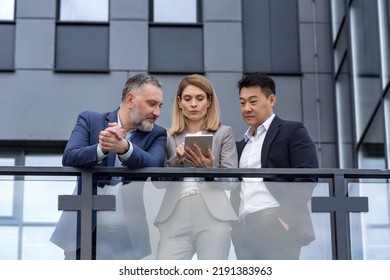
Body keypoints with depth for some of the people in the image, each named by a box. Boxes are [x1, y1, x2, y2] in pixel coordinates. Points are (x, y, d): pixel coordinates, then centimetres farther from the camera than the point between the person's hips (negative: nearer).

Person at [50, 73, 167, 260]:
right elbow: (69, 159, -11)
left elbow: (153, 166, -15)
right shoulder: (90, 120, 3)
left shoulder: (156, 134, 5)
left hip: (125, 232, 0)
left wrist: (124, 147, -34)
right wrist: (102, 148, -30)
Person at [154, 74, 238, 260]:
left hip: (213, 216, -1)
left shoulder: (224, 133, 10)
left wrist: (209, 169, -17)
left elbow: (231, 181, 3)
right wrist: (177, 160, -10)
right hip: (176, 218, 2)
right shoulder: (169, 137, 16)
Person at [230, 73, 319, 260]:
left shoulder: (292, 131, 6)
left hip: (276, 224, -6)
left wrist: (286, 217, -16)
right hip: (244, 229, 6)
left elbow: (306, 177, -6)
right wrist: (233, 223, 6)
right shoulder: (242, 144, 26)